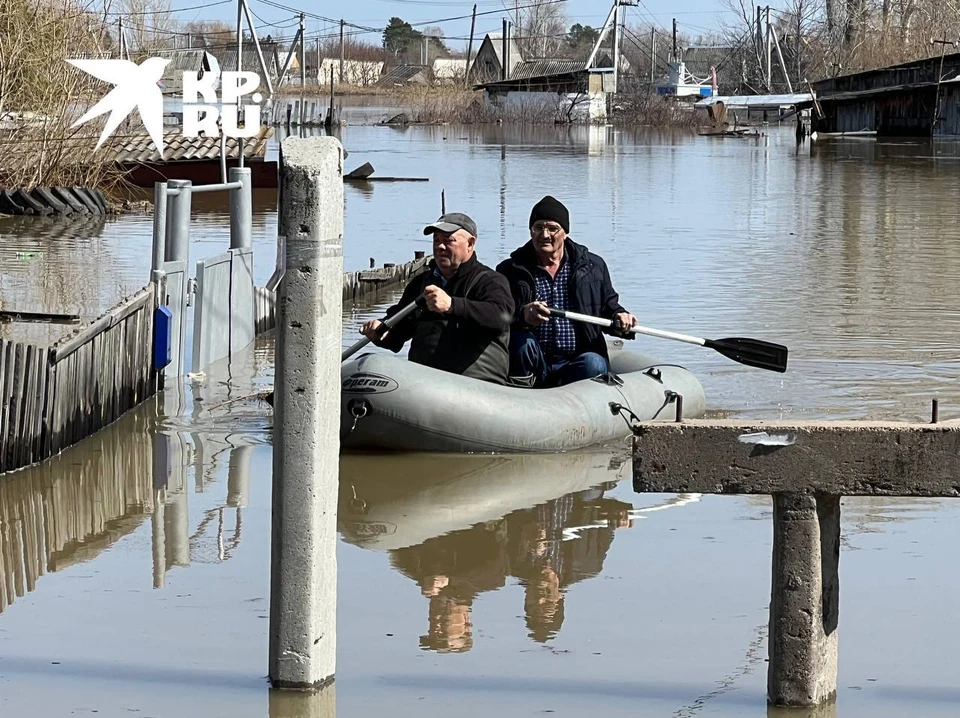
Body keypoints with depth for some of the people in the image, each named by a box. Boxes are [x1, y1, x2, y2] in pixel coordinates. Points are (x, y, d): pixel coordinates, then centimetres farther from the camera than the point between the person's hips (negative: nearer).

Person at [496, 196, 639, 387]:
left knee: (594, 364, -33)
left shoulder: (593, 266, 10)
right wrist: (522, 316, -30)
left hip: (574, 364, 1)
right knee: (520, 340, -33)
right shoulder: (510, 271, 5)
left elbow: (607, 306, 20)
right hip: (535, 364, -1)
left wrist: (619, 317, -5)